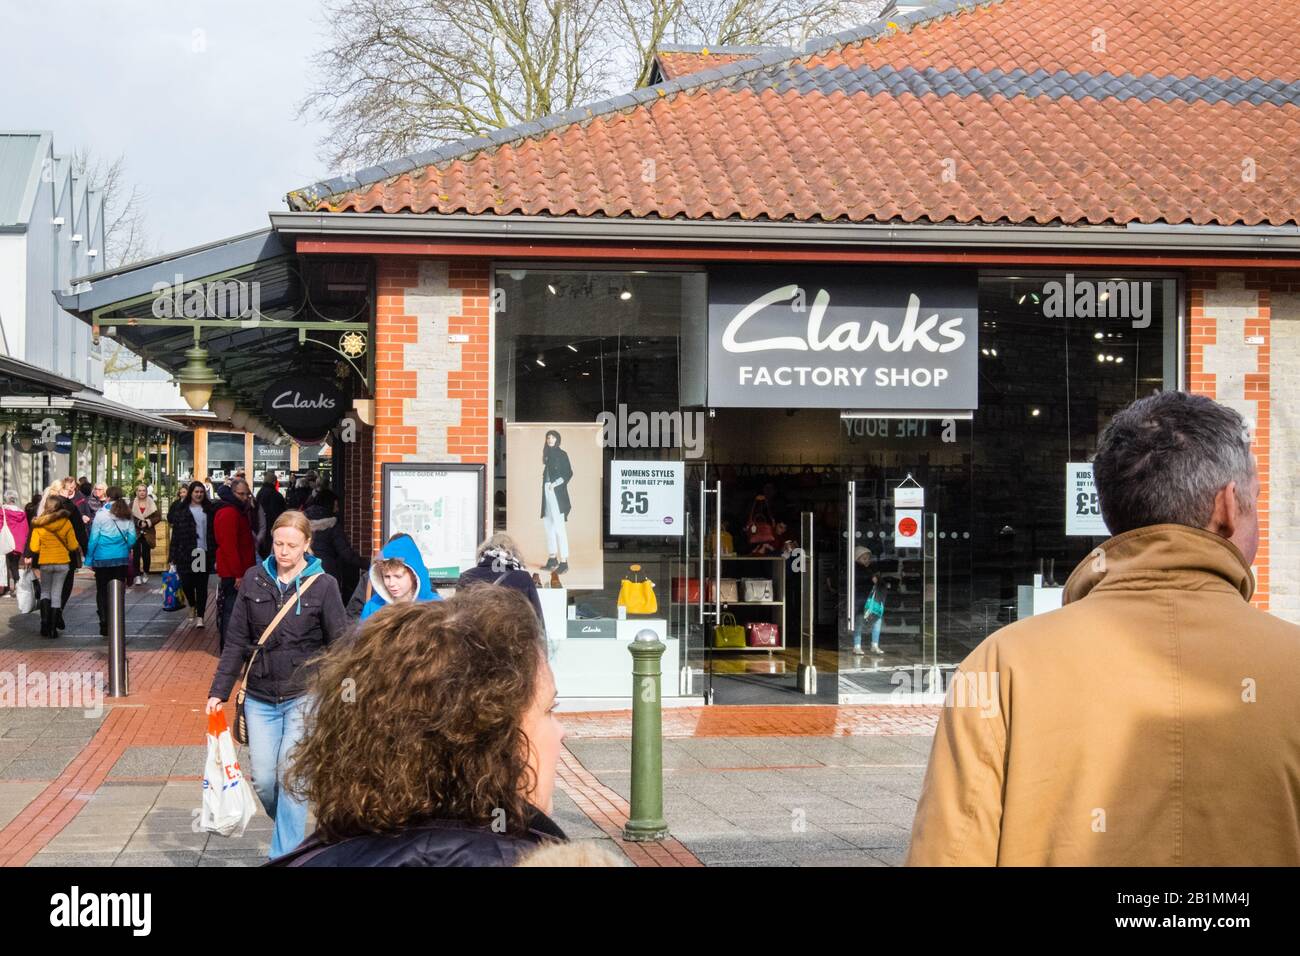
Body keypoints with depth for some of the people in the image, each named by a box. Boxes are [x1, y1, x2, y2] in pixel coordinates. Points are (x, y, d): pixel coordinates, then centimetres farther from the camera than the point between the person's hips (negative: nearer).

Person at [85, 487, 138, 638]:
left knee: (102, 592, 6)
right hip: (122, 558, 3)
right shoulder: (127, 515, 1)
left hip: (102, 558, -3)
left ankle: (105, 625, 0)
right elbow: (132, 539, 3)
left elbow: (94, 538, -6)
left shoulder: (101, 514, -8)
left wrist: (89, 559, 1)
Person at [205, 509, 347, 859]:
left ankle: (286, 854, -1)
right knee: (262, 779, 2)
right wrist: (219, 691, 4)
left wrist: (339, 695, -10)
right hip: (260, 698, 3)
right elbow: (236, 642, 7)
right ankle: (289, 828, 29)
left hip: (304, 695, -3)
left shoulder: (323, 585, -4)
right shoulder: (254, 580, 3)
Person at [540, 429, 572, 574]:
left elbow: (569, 473, -7)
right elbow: (546, 474, 16)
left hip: (557, 493, -7)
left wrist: (556, 484, -15)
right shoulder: (547, 454, 14)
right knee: (548, 525, 9)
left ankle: (564, 561, -13)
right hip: (547, 492, 7)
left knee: (559, 526, -11)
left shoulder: (561, 454, -4)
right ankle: (552, 559, 15)